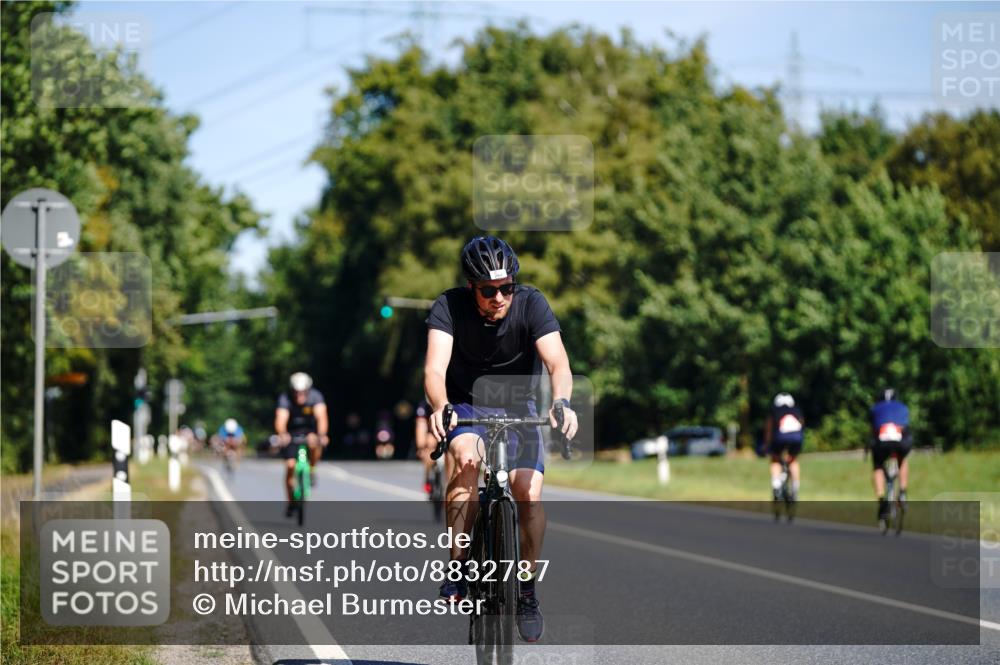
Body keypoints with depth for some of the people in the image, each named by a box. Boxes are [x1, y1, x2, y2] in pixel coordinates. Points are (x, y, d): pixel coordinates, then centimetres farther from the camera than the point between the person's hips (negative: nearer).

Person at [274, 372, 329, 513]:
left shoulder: (315, 396, -23)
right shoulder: (285, 398, -25)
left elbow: (321, 417, -36)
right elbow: (281, 419, -39)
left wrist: (322, 435, -54)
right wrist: (282, 434, -60)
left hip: (310, 430, 0)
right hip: (292, 433, 0)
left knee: (314, 442, -35)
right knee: (290, 466, -10)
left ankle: (311, 470, -10)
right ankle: (291, 503, 6)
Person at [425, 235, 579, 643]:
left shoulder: (531, 304, -18)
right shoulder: (450, 307, -19)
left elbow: (558, 362, -29)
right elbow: (435, 368, -31)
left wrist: (561, 402, -50)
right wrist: (440, 408, -52)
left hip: (517, 408, 1)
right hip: (465, 406, -1)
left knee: (529, 494, -19)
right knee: (465, 456, -34)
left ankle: (527, 590, 3)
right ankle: (458, 569, -26)